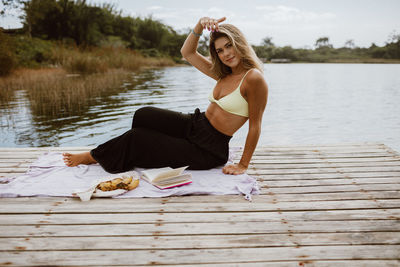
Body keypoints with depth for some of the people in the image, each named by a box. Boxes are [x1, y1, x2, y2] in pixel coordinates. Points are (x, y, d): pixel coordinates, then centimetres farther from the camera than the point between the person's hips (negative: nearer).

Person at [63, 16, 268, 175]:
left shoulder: (253, 78, -17)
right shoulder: (224, 73, 6)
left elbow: (255, 126, -15)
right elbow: (187, 53, 10)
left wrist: (243, 165, -12)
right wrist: (200, 25, -7)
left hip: (208, 150, -7)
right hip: (194, 124, 7)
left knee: (136, 138, -5)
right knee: (143, 115, -9)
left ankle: (94, 156, 21)